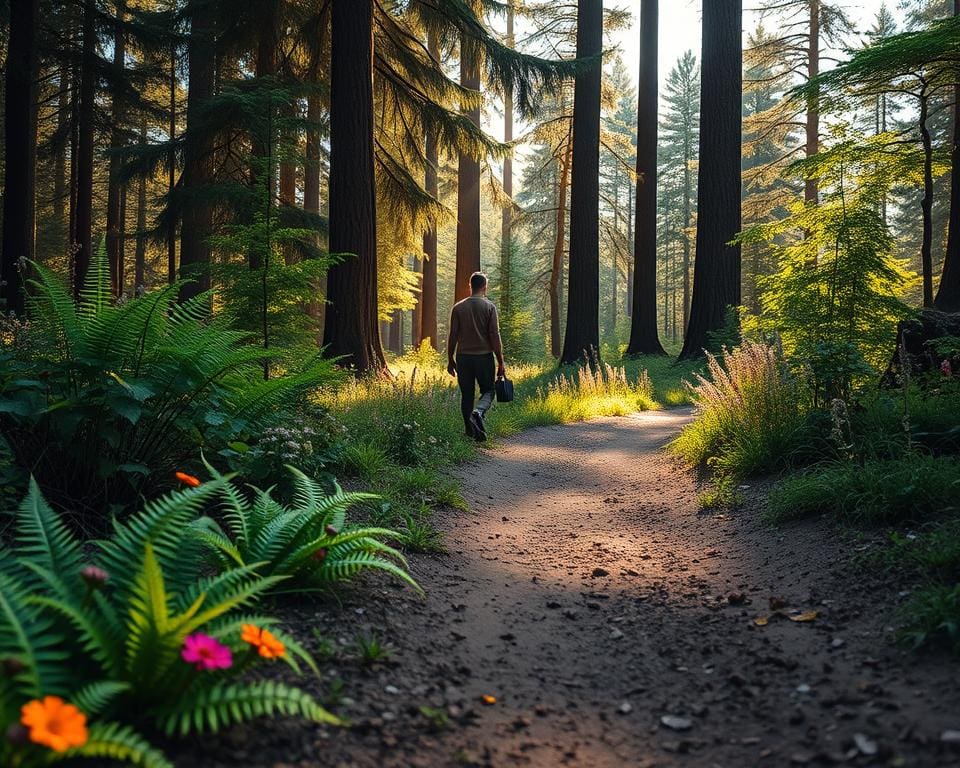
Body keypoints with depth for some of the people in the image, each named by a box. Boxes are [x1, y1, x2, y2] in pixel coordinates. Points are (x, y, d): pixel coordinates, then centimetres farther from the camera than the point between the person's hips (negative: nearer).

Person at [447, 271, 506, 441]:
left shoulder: (458, 308, 4)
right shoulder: (489, 307, -3)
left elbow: (453, 336, 3)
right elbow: (495, 336, -7)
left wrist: (450, 360, 12)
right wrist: (501, 363, -3)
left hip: (463, 357, 2)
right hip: (484, 357, -2)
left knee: (466, 395, 10)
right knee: (488, 391, 11)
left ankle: (471, 433, 11)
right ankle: (478, 412, -19)